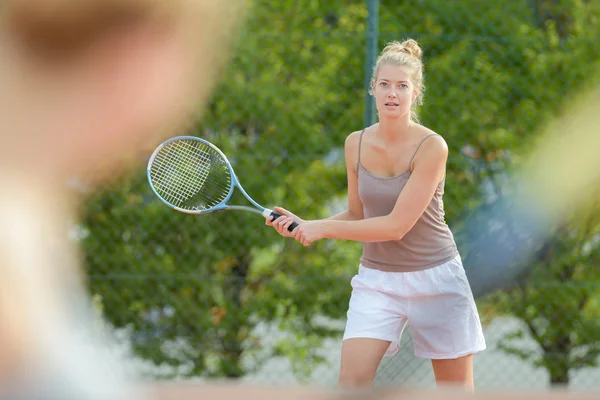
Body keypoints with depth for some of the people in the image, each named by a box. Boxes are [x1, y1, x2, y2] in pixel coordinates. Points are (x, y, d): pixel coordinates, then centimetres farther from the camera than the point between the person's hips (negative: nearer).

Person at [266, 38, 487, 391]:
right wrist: (303, 226, -6)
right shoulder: (356, 144, -1)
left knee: (458, 389, 6)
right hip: (377, 280, 3)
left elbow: (396, 225, -20)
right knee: (351, 380, -15)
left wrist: (323, 228, -19)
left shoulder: (431, 147, -16)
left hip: (434, 279, -3)